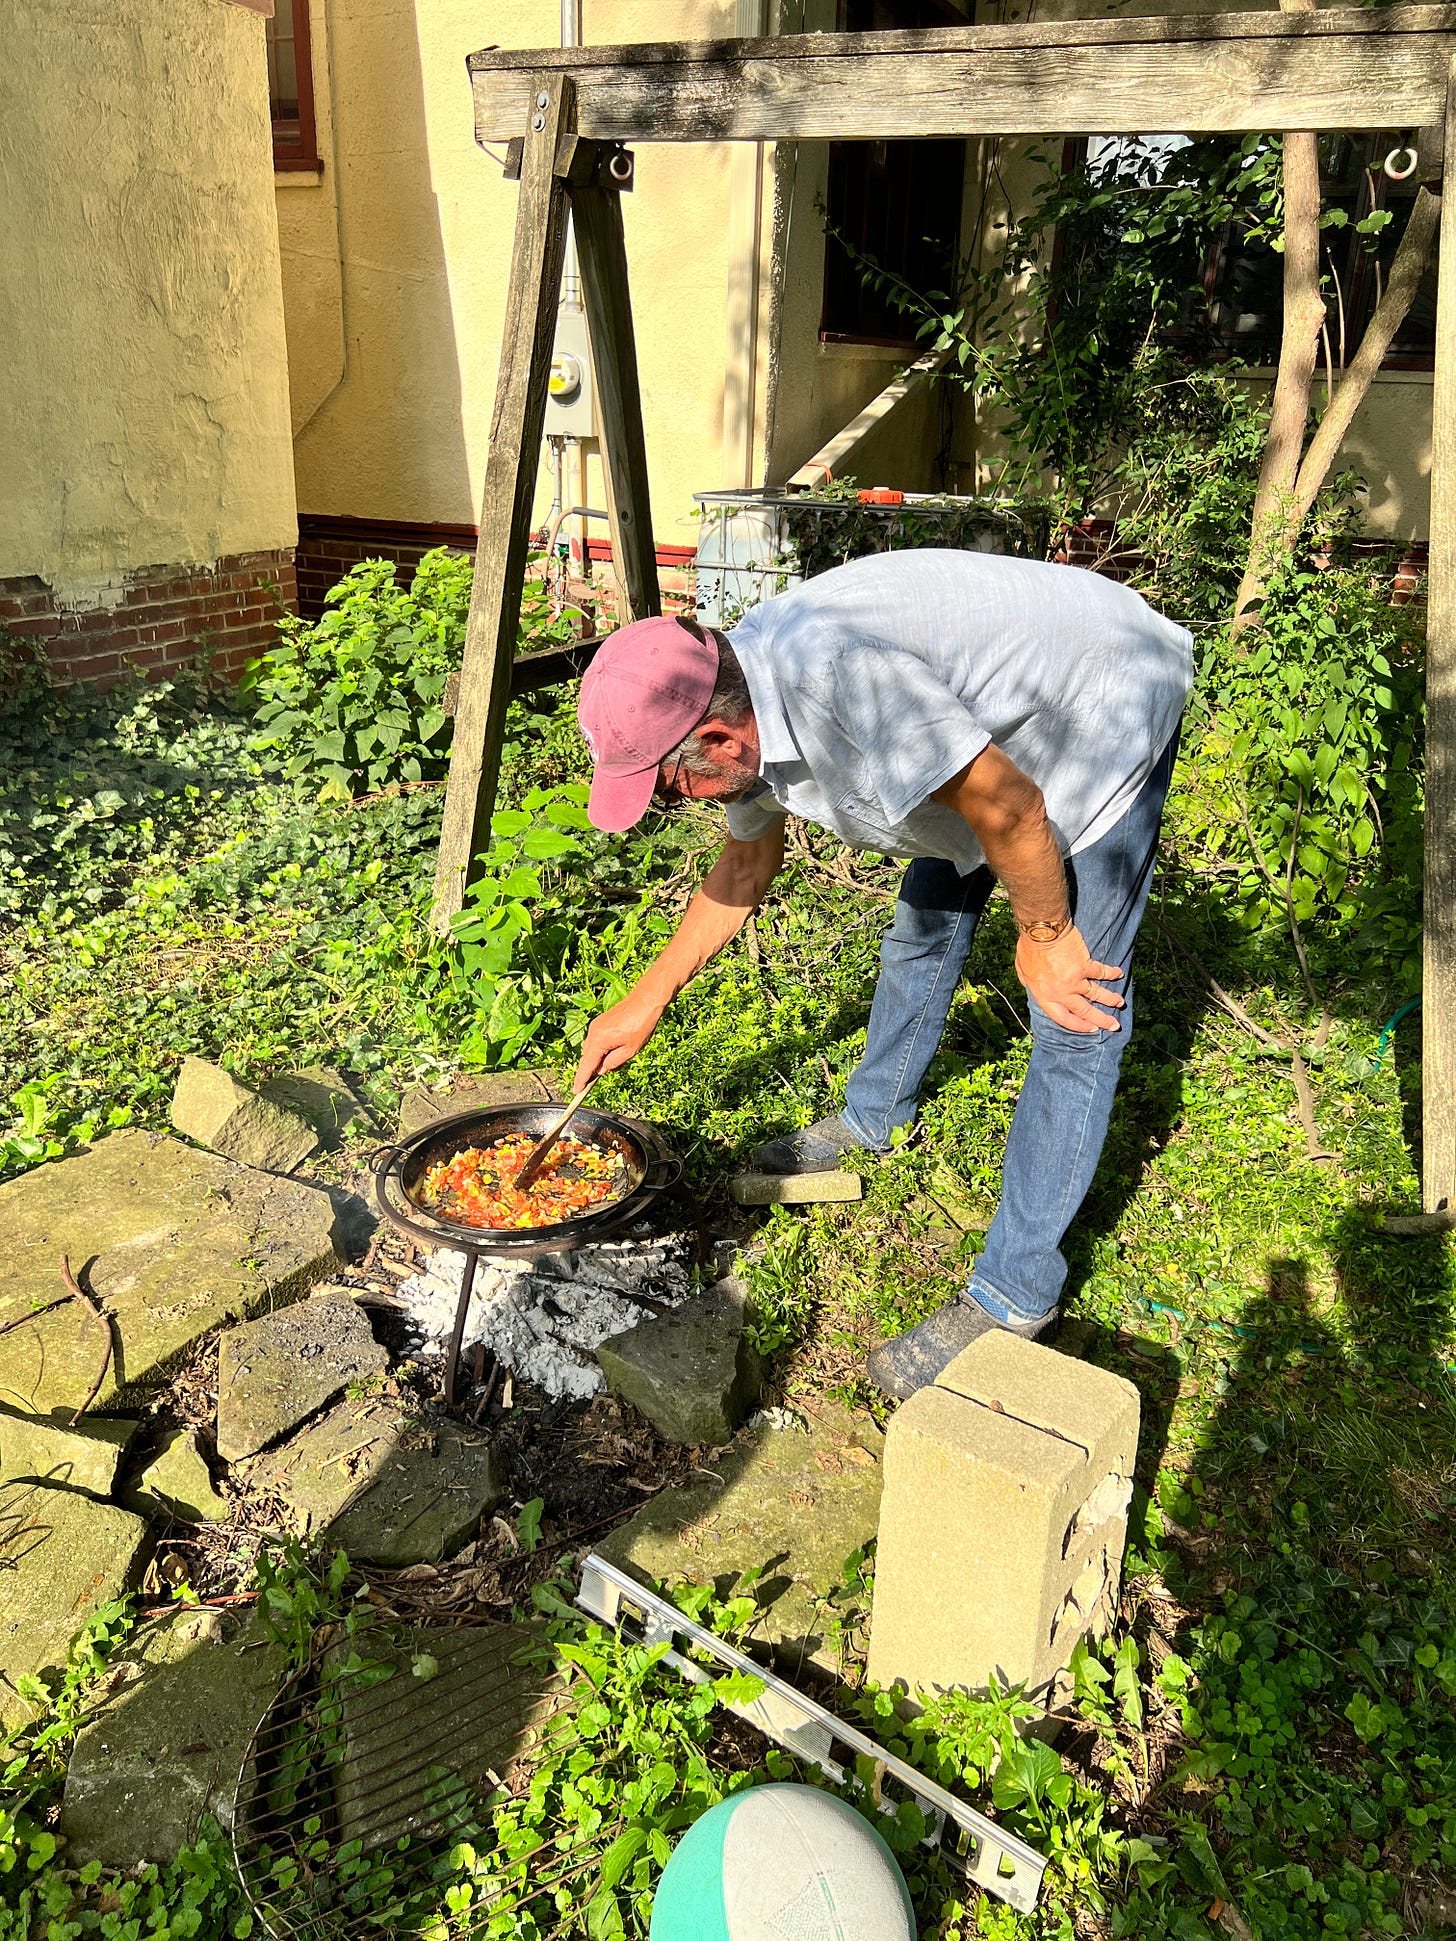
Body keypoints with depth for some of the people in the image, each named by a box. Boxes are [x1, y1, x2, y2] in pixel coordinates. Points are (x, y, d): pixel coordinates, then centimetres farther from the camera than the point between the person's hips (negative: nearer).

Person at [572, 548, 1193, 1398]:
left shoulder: (836, 675, -40)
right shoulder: (741, 704, -10)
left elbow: (1009, 809, -32)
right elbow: (746, 865, 7)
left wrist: (1043, 937, -15)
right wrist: (647, 1000, 9)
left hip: (1108, 712, -8)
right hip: (988, 727, 9)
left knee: (1075, 1013, -10)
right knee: (925, 929, 21)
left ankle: (1017, 1291, -1)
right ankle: (874, 1114, 45)